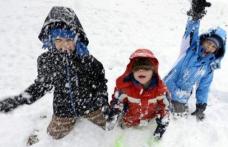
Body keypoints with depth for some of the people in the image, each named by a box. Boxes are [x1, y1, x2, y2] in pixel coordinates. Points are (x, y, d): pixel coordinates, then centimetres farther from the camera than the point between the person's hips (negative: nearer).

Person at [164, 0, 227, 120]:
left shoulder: (209, 66, 1)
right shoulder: (191, 47, -8)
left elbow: (203, 87, 8)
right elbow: (191, 32, -27)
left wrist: (201, 105, 4)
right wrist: (195, 14, -45)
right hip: (168, 87, -3)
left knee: (181, 113, 9)